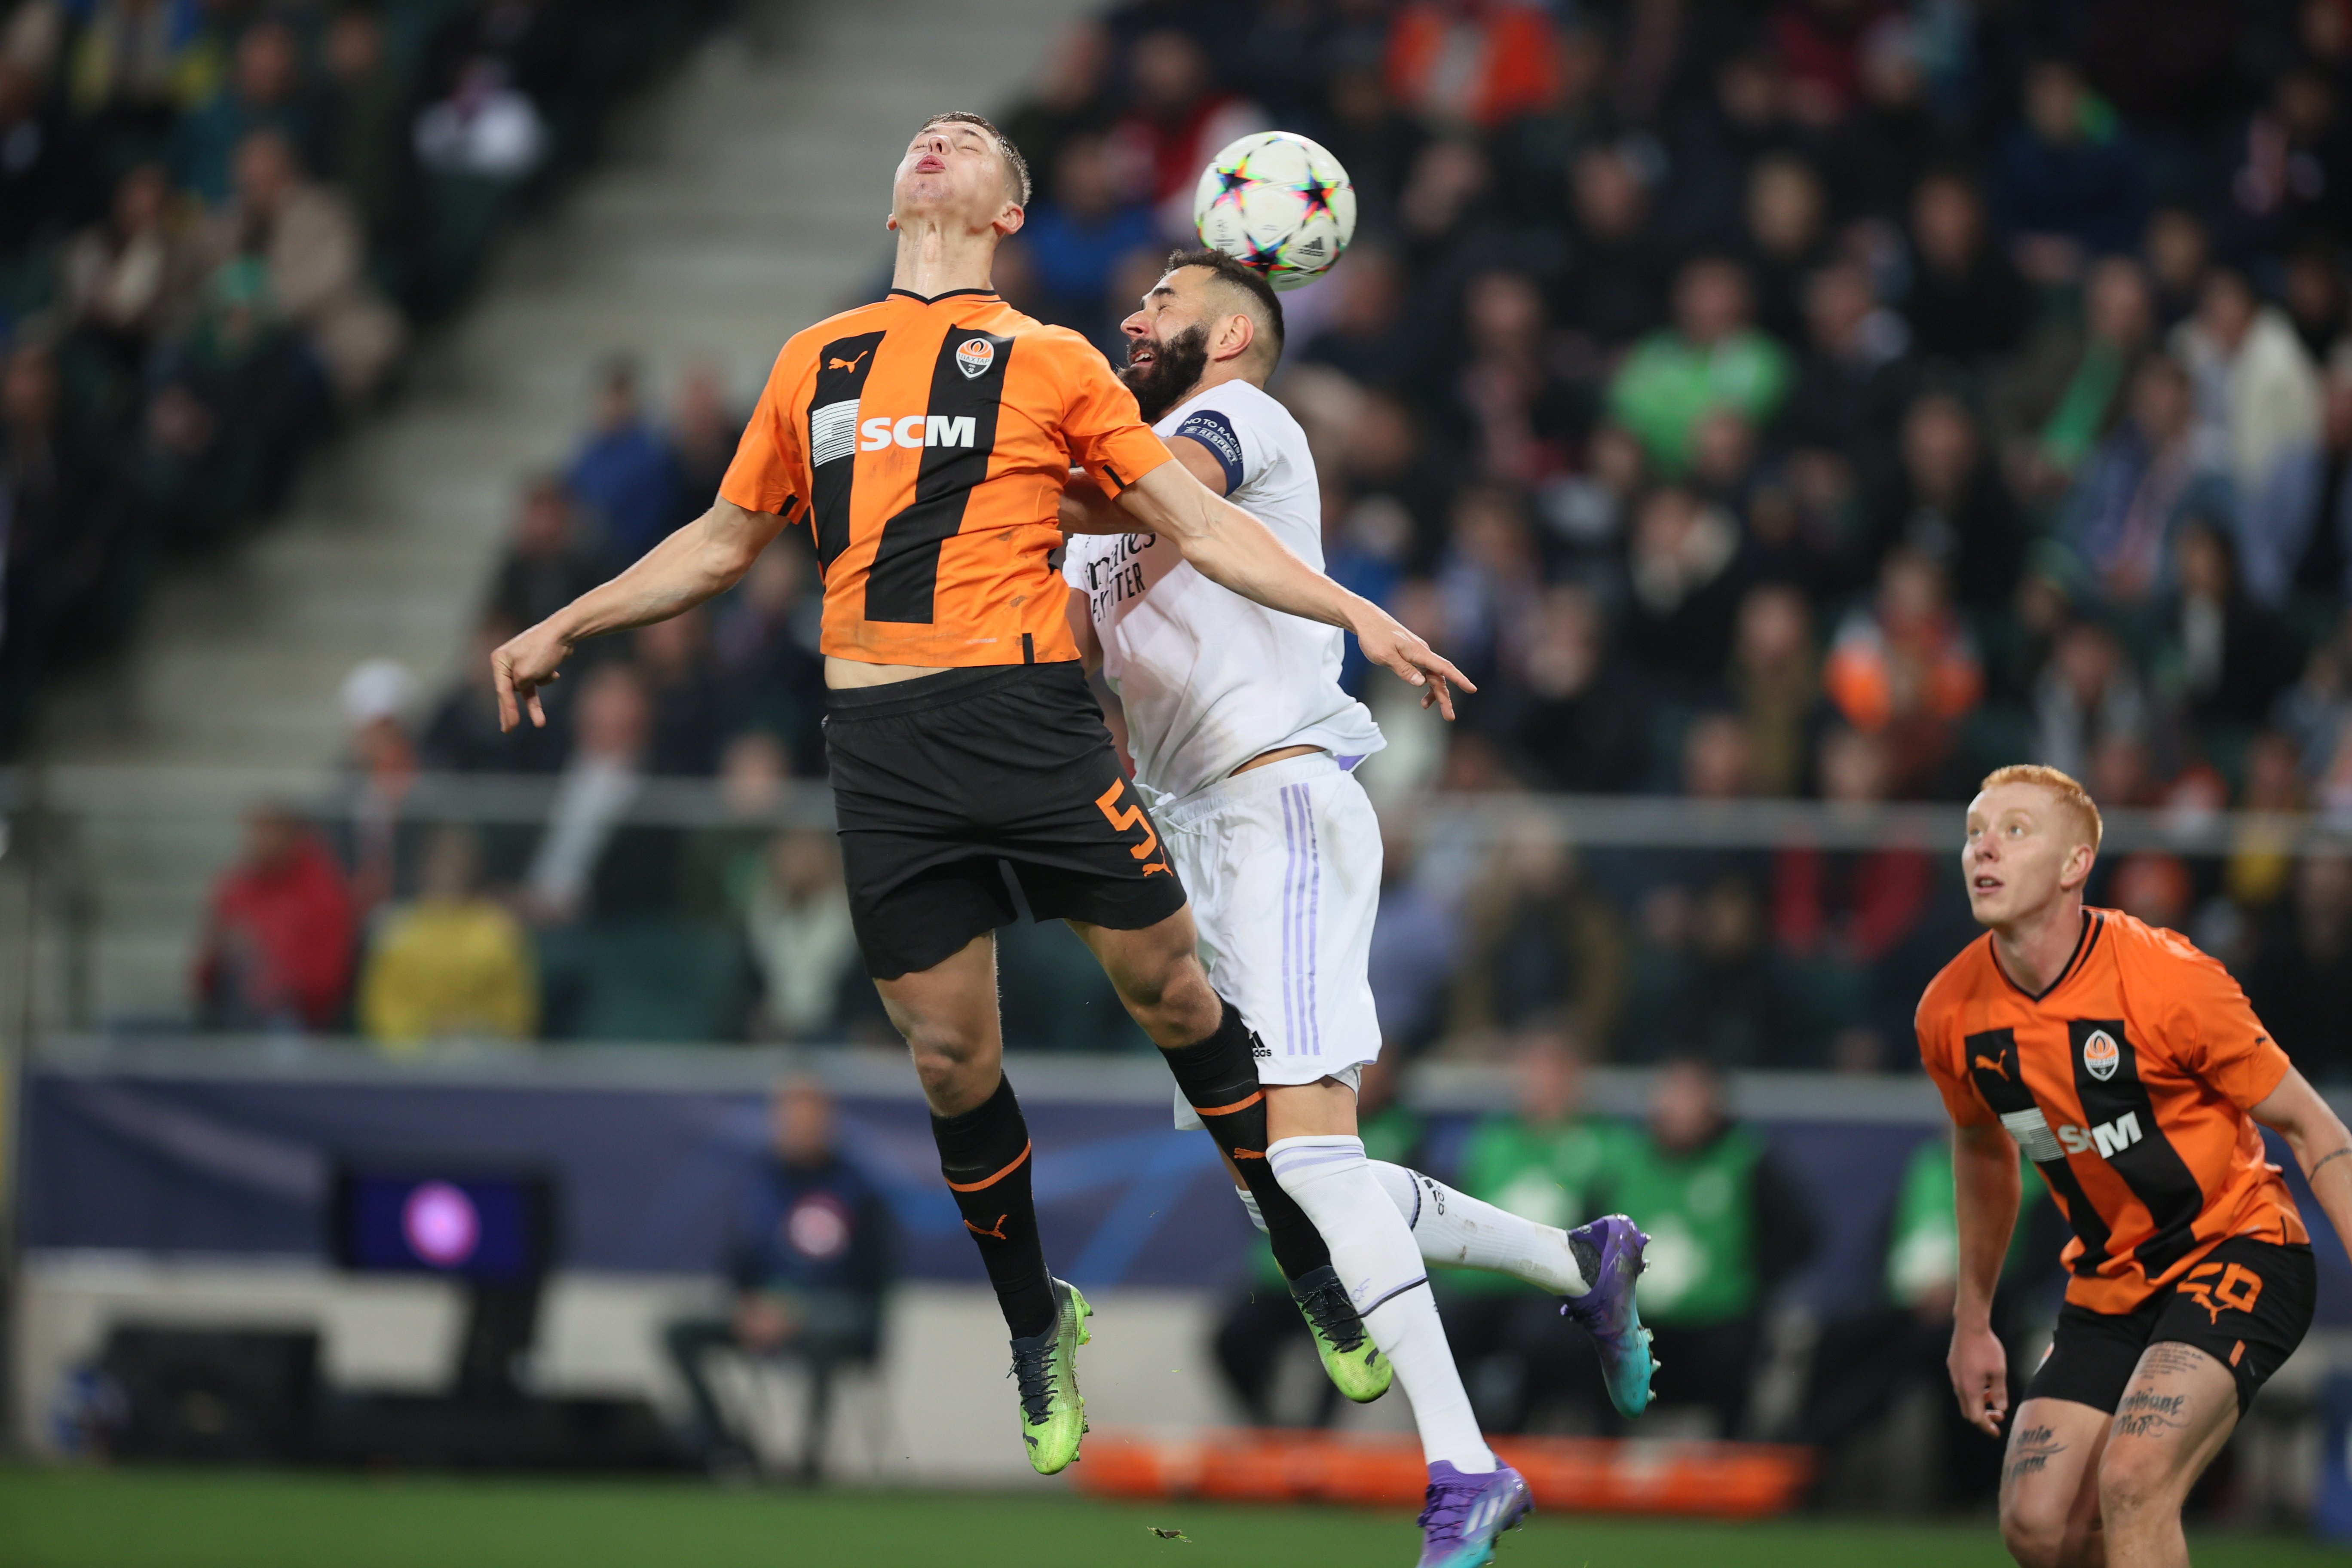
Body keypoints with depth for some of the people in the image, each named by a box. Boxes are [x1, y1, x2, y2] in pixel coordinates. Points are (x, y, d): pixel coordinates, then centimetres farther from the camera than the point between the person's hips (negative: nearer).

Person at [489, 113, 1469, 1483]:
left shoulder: (1051, 363, 8)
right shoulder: (815, 365, 17)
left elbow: (1198, 522, 8)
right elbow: (725, 543, 27)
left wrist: (1356, 615, -1)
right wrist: (561, 628, 25)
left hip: (1027, 704, -2)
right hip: (881, 740, 3)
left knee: (1169, 990, -2)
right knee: (951, 1052, 3)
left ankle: (1316, 1266, 14)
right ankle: (1037, 1328, 21)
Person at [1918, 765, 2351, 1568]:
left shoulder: (2167, 982, -20)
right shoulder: (1951, 1013, -4)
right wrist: (1972, 1319, 22)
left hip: (2236, 1252, -6)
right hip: (2109, 1284, 6)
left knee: (2131, 1479, -27)